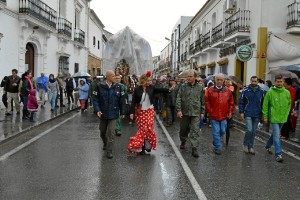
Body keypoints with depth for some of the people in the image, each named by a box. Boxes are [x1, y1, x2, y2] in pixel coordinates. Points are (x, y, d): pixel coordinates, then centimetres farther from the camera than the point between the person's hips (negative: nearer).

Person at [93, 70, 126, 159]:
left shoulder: (117, 87, -4)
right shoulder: (100, 86, -8)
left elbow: (122, 100, 2)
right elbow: (95, 99, -6)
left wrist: (122, 112, 4)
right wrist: (97, 110, -17)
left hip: (113, 114, -1)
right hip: (103, 114, 1)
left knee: (111, 133, -5)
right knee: (102, 132, 18)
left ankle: (109, 151, 5)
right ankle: (105, 144, 46)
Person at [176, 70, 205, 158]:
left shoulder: (200, 88, 5)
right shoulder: (183, 87, 2)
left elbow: (202, 101, 10)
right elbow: (178, 99, -1)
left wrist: (202, 112, 7)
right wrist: (179, 110, -10)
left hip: (196, 113, 0)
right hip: (184, 112, 1)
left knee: (195, 131, -5)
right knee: (183, 129, 13)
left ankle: (194, 149, -1)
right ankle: (183, 141, 39)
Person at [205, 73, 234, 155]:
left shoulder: (227, 91, 4)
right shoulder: (210, 90, -3)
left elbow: (231, 102, 10)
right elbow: (207, 102, 0)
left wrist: (230, 112, 5)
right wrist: (210, 111, -4)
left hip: (224, 115, 3)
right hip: (214, 115, -3)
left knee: (222, 131, 12)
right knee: (216, 131, 1)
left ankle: (215, 141, 40)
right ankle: (217, 147, 11)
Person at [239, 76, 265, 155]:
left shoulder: (261, 91, 3)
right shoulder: (245, 90, -4)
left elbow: (263, 103, 10)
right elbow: (241, 102, 0)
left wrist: (262, 113, 9)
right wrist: (241, 112, -6)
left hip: (257, 115, 3)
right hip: (248, 114, -3)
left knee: (253, 131, 8)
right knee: (249, 130, -12)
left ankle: (250, 147, 21)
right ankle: (245, 144, 11)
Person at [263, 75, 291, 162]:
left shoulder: (287, 92, 2)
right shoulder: (270, 92, -9)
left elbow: (289, 104, 14)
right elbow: (265, 105, -5)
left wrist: (286, 114, 7)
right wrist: (265, 116, -6)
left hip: (283, 118, 5)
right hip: (274, 118, -4)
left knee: (275, 134, 19)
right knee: (276, 136, -6)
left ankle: (268, 146, 40)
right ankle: (278, 154, 0)